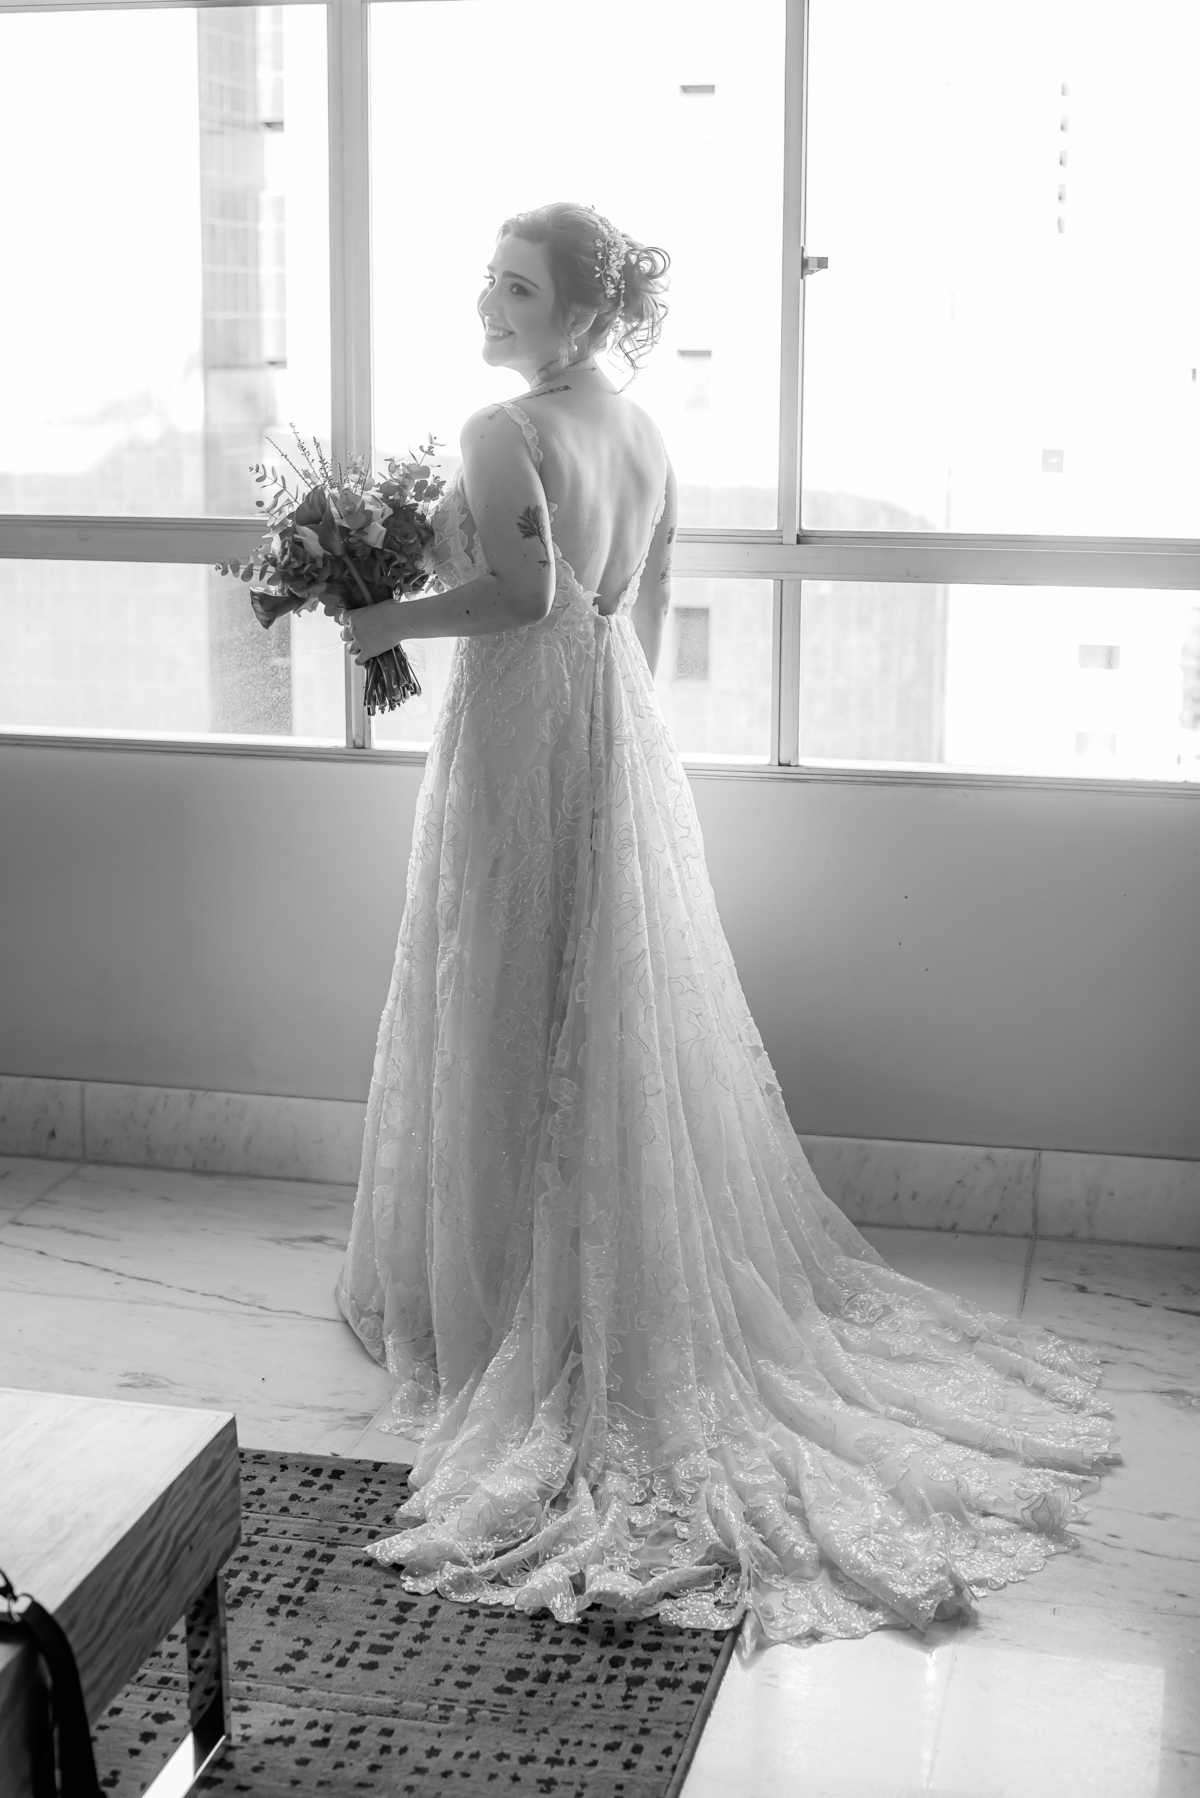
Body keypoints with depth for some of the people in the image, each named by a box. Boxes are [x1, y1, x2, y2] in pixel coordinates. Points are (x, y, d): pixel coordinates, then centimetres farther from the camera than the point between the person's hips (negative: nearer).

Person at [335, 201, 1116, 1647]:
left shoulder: (503, 434, -16)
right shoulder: (643, 436, 10)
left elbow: (522, 589, -31)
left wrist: (388, 618, -18)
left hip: (520, 747, -8)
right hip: (623, 743, 8)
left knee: (516, 1030, 3)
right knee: (635, 1025, 14)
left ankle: (510, 1306, 14)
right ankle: (675, 1292, 24)